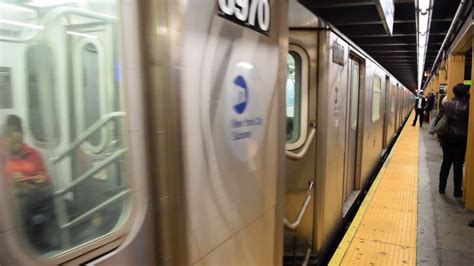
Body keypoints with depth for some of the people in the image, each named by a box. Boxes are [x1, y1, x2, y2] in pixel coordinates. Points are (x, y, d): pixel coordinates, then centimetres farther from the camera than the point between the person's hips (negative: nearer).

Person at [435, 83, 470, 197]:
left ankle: (442, 188, 20)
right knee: (458, 164, 6)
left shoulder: (446, 104, -3)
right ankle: (457, 191, 15)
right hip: (461, 138, -2)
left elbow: (438, 120, 0)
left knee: (446, 162, 13)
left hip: (447, 137, 3)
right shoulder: (467, 105, -12)